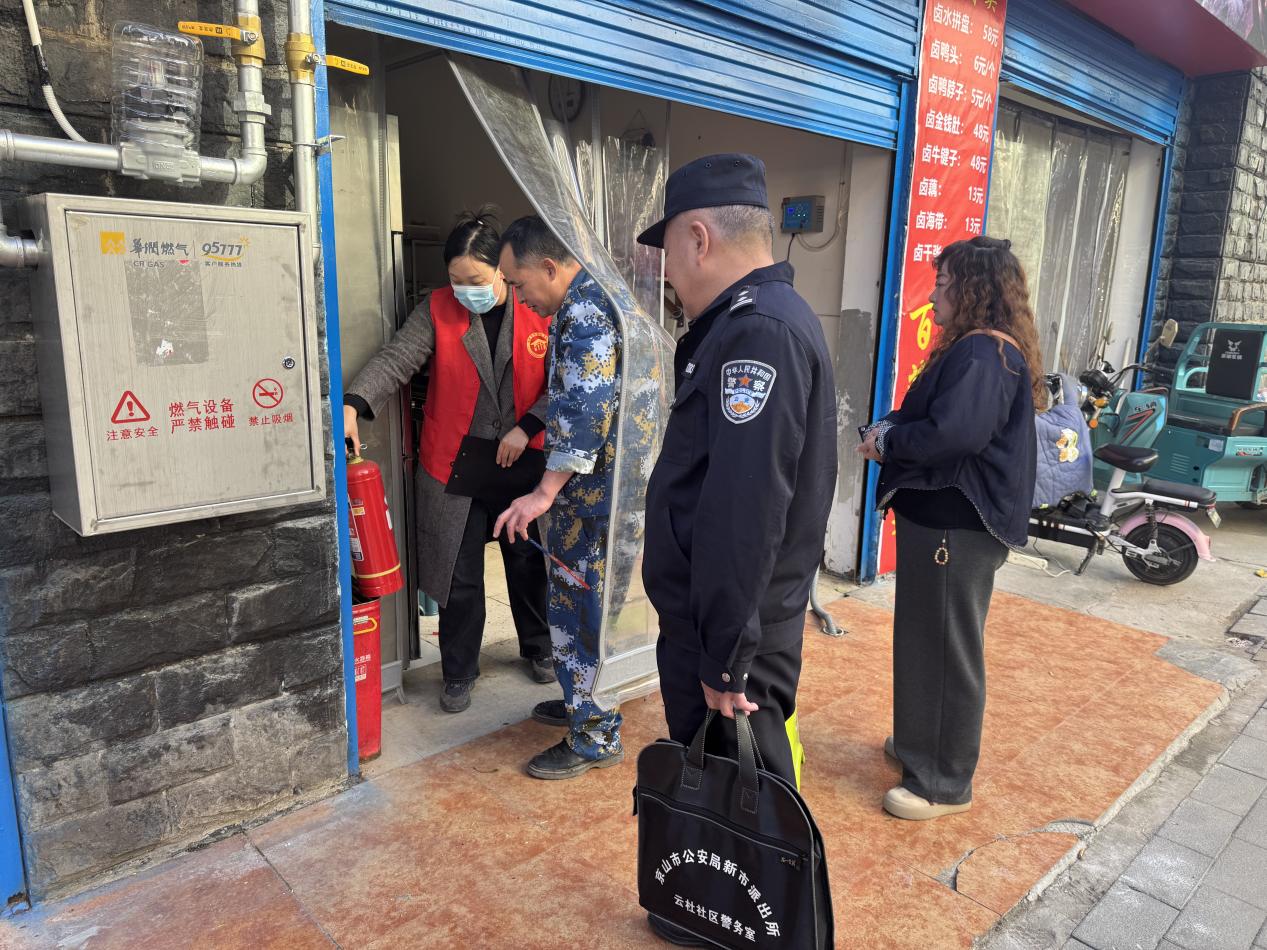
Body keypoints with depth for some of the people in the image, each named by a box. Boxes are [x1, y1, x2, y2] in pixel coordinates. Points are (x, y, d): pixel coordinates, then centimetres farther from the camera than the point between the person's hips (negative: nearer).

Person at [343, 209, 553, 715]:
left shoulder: (539, 311, -4)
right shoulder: (436, 309, -4)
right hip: (454, 468, 0)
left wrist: (528, 427, -14)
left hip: (521, 464, 1)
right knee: (460, 577, 8)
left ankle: (538, 649, 41)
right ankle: (458, 673, 27)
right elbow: (396, 359, -14)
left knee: (529, 564, 17)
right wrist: (353, 403, -29)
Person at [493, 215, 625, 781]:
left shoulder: (583, 313, -19)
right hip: (595, 488, 10)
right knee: (579, 604, 21)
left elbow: (586, 410, -29)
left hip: (591, 492, -10)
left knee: (582, 609, 1)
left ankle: (595, 738, 15)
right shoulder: (588, 303, 15)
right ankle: (584, 705, 37)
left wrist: (545, 492, -28)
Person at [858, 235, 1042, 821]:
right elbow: (931, 417, 18)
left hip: (957, 527, -11)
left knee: (947, 651, 1)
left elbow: (952, 434, -31)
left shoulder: (983, 356, -20)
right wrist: (892, 427, -2)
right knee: (923, 639, 22)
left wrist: (888, 436, -14)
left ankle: (945, 783, 16)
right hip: (939, 516, 11)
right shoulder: (972, 349, 14)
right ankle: (920, 743, 39)